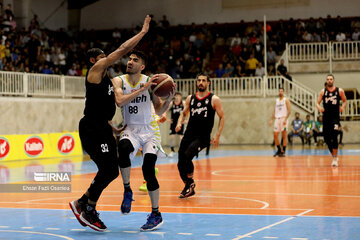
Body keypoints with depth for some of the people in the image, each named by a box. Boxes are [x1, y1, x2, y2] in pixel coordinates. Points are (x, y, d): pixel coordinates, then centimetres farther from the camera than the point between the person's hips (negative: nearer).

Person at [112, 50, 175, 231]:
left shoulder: (149, 82, -1)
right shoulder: (119, 81, -1)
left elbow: (159, 111, 4)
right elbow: (120, 101, -21)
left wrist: (169, 99, -15)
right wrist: (143, 89, -24)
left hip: (148, 131, 1)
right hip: (130, 130, 0)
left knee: (148, 170, -15)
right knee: (123, 148, -36)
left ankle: (156, 214, 3)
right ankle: (127, 191, -15)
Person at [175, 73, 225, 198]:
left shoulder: (214, 99, -1)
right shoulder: (190, 98, 11)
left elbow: (222, 117, 2)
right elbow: (184, 113, 23)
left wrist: (217, 135, -7)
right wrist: (179, 123, 1)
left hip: (203, 137, -5)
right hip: (189, 135, 5)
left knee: (187, 155, -25)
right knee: (180, 164, 1)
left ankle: (190, 182, -3)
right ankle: (189, 188, 22)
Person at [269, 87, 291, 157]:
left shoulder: (286, 100, 0)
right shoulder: (277, 100, 17)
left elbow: (288, 111, -9)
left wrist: (285, 119, -20)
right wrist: (271, 120, 9)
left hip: (283, 119, -6)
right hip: (277, 119, 6)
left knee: (284, 135, -4)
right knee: (275, 135, 2)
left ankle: (283, 151, -2)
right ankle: (279, 150, 15)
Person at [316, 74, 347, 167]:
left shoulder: (339, 91, 2)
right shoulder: (323, 91, 6)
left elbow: (344, 101, 12)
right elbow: (317, 103, 6)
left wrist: (342, 107, -9)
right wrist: (319, 108, -17)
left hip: (335, 117, -3)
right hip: (326, 117, 3)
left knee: (334, 137, -16)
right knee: (326, 138, 4)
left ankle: (335, 158, -10)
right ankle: (334, 156, 24)